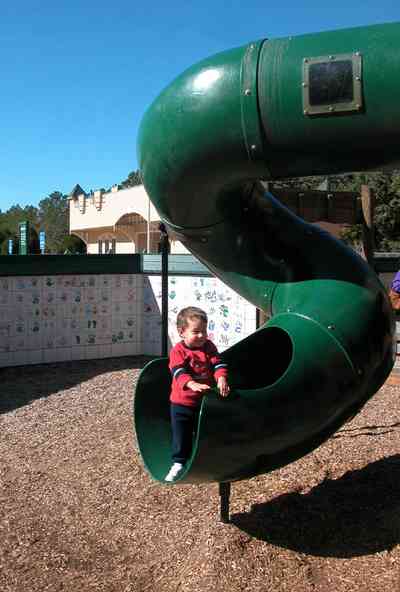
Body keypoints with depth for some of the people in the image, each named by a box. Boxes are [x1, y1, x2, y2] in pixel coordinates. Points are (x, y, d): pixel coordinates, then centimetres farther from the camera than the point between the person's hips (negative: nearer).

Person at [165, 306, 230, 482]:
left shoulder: (209, 347, -3)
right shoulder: (178, 351, -16)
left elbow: (218, 364, -11)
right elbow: (179, 372, -28)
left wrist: (221, 379, -32)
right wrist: (193, 384, -45)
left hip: (205, 402, 4)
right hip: (182, 403, -3)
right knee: (181, 435, 6)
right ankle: (178, 463, 22)